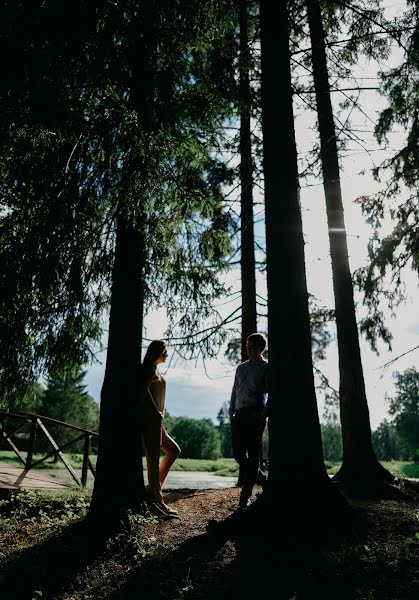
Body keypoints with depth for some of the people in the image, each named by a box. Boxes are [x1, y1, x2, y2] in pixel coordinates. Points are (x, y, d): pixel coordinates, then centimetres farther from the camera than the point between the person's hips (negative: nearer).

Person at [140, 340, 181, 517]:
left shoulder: (155, 370, 22)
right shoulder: (150, 368, -6)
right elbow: (144, 388, -22)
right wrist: (156, 412, -23)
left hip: (155, 421, 10)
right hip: (150, 418, -10)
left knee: (174, 450, 14)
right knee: (154, 458, -7)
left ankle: (152, 488, 13)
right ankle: (157, 501, -3)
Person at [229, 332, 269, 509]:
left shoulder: (266, 368, 1)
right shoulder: (241, 367, 18)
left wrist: (263, 415, -12)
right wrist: (231, 413, 11)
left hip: (255, 415, -6)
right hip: (239, 415, 6)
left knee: (252, 456, -1)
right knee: (239, 455, 5)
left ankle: (245, 498, 6)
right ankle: (263, 481, 26)